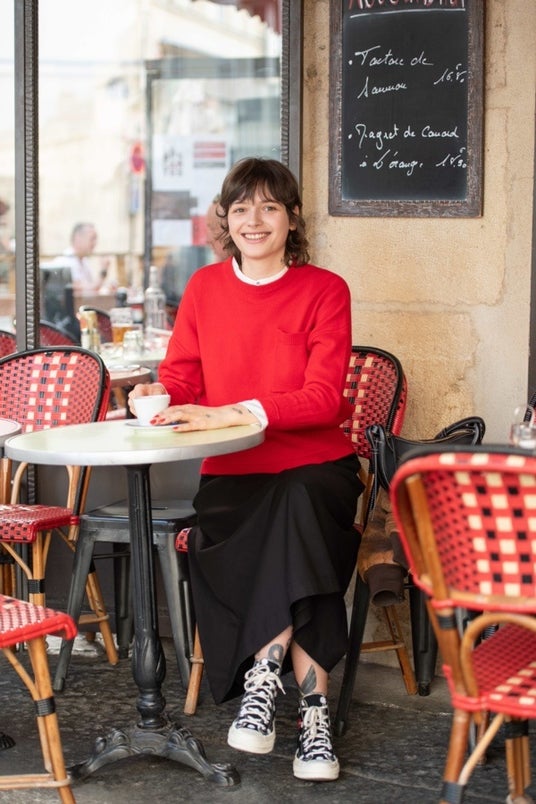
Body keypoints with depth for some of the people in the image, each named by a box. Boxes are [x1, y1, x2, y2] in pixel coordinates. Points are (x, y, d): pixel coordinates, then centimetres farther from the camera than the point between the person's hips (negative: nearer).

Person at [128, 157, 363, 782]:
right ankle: (311, 704, -25)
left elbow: (322, 399, -11)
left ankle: (263, 671, -26)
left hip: (314, 467, -2)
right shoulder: (204, 288, 12)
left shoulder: (324, 291, 0)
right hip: (232, 474, 2)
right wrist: (157, 394, -13)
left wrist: (231, 413, -24)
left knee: (301, 504, -36)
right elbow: (181, 375, 13)